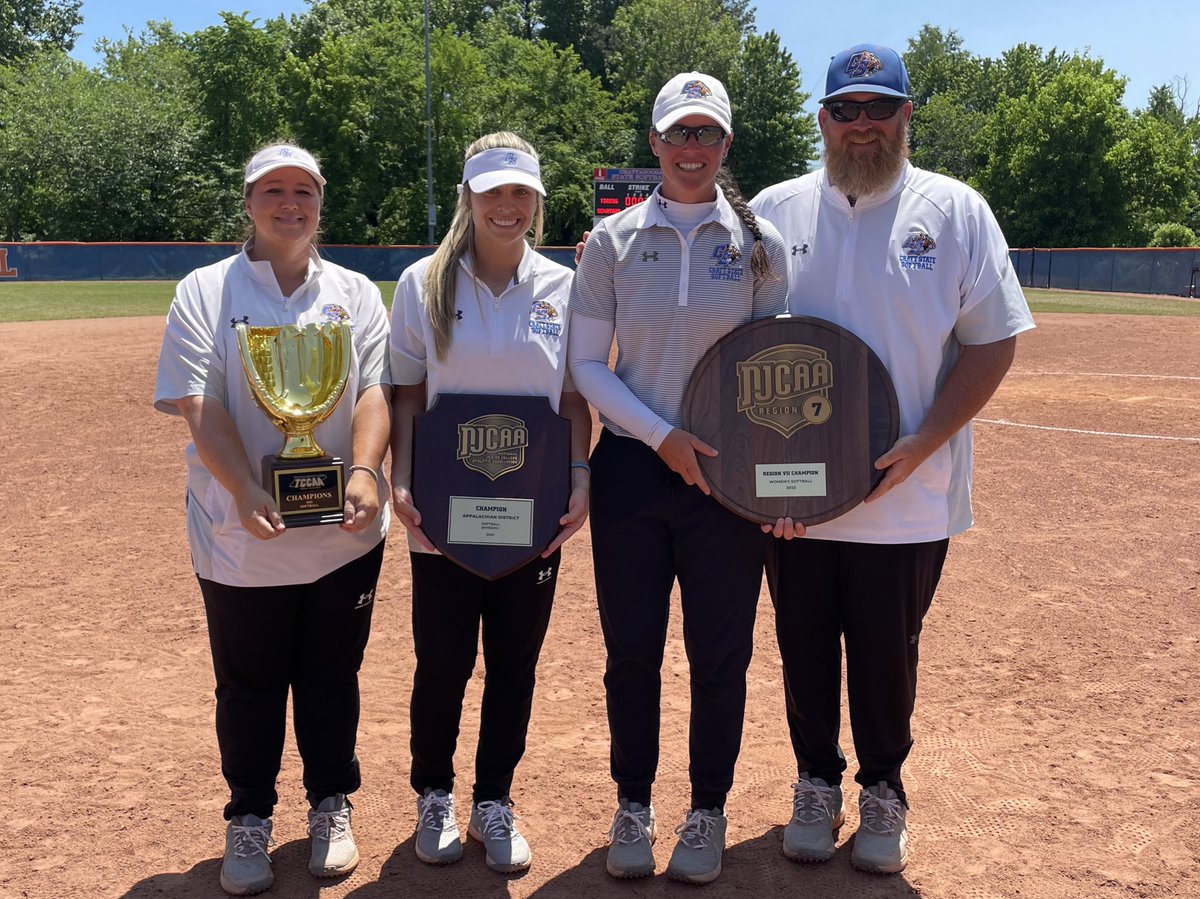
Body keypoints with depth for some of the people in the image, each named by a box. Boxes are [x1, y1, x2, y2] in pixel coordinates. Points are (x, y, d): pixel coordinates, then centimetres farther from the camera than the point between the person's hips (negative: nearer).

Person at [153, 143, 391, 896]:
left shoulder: (356, 294, 8)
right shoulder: (204, 292, 1)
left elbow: (375, 389, -3)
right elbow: (198, 404, -9)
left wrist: (364, 472, -22)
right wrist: (246, 491, -25)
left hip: (344, 531, 2)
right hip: (241, 536, -1)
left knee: (332, 677, 13)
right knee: (249, 684, 11)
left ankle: (332, 808, 32)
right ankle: (249, 820, 29)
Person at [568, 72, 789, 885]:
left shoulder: (759, 241, 3)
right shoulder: (613, 240, 3)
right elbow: (587, 366, 0)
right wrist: (661, 436, -12)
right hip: (632, 468, 0)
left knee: (721, 653, 7)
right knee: (632, 651, 8)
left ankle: (708, 813, 27)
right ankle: (634, 807, 28)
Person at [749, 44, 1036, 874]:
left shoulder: (956, 211, 1)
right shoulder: (774, 212, 4)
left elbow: (993, 344, -2)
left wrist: (921, 445, -14)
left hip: (907, 499, -1)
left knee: (888, 656, 11)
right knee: (805, 653, 12)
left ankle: (883, 792, 32)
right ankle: (818, 785, 33)